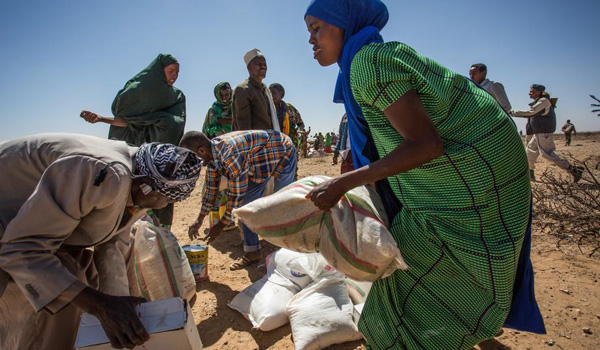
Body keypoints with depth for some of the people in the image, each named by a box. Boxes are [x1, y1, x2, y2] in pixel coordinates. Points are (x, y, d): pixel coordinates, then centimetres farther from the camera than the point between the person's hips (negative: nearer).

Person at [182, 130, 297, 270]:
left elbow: (237, 195, -32)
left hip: (284, 154, -8)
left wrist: (221, 225, -21)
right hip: (259, 163, 8)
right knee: (246, 204, 3)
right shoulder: (212, 152, -12)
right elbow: (211, 186, -1)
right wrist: (199, 220, 2)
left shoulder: (231, 154, -40)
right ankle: (252, 252, 12)